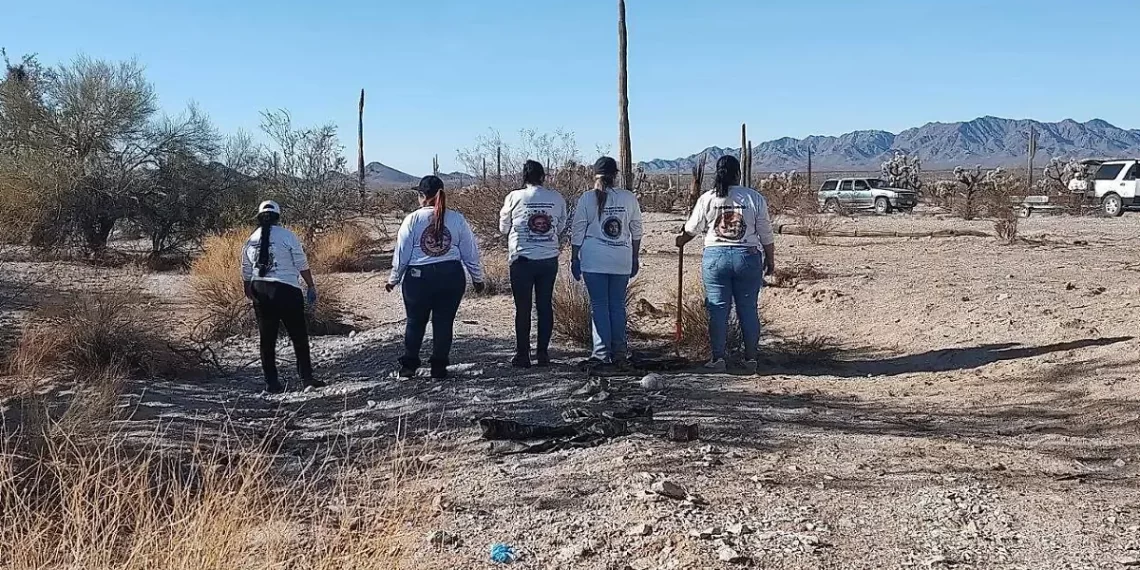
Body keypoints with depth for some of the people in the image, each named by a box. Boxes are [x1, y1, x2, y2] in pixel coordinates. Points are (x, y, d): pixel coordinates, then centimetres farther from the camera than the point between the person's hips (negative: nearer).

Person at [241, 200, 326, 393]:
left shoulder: (251, 240, 9)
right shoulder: (287, 236, -6)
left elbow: (246, 273, 15)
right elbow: (302, 265, -5)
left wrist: (249, 293, 27)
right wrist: (311, 286, 4)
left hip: (260, 291, 5)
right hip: (286, 290, -5)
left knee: (267, 338, 9)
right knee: (299, 335, 3)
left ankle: (271, 382, 11)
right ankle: (306, 376, 3)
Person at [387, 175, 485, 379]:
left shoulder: (413, 219, -5)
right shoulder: (457, 219, 0)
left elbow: (401, 253, -1)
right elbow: (470, 252, 5)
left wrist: (394, 279, 12)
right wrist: (477, 278, 17)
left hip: (418, 277, -1)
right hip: (452, 276, 1)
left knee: (415, 321, 13)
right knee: (444, 322, 9)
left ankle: (408, 365, 20)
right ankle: (439, 367, 13)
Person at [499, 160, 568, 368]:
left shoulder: (515, 197, -6)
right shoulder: (557, 198, 1)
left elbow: (503, 227, 5)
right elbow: (560, 227, 11)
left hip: (522, 259, -2)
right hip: (550, 258, 3)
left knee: (523, 308, 4)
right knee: (545, 305, 10)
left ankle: (522, 355, 6)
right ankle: (543, 353, 13)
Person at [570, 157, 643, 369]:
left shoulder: (586, 199, -3)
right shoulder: (628, 198, 4)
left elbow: (578, 233, -1)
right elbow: (636, 232, 9)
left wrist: (574, 259, 7)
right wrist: (634, 259, 18)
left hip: (594, 261, -2)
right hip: (622, 262, 3)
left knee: (599, 306, 3)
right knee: (618, 306, 10)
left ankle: (602, 353, 1)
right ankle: (619, 353, 14)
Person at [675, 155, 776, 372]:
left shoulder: (707, 199, 0)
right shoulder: (754, 198, -1)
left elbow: (692, 229, 11)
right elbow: (766, 234, 2)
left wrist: (681, 240, 32)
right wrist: (770, 261, 13)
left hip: (715, 258, 0)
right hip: (747, 257, 0)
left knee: (718, 309, 5)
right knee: (748, 309, 7)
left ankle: (718, 358, 7)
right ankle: (750, 358, 13)